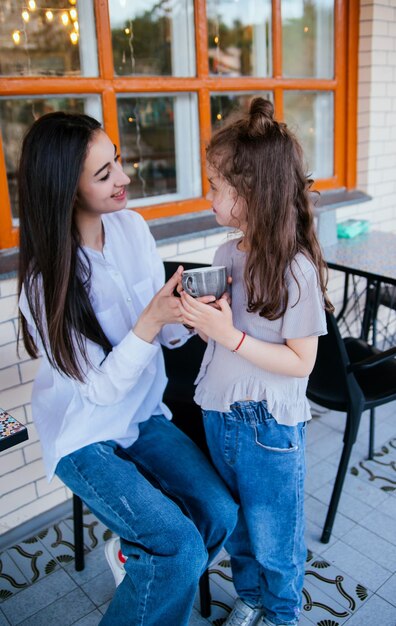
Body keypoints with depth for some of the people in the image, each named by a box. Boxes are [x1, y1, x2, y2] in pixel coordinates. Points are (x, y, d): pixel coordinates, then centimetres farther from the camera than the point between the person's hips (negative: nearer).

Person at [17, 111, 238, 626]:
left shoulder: (132, 227, -7)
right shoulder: (47, 281, -22)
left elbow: (166, 335, -1)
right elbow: (101, 388, -20)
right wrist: (149, 323, -32)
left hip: (144, 415, 5)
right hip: (85, 436, -5)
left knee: (219, 514, -7)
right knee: (180, 547, -15)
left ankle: (138, 555, 22)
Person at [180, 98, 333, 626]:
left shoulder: (296, 269, -23)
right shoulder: (227, 253, -3)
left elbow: (301, 361, -19)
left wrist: (230, 335, -27)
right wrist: (196, 312, -13)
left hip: (270, 428, -6)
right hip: (219, 414, 6)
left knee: (273, 534, 18)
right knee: (234, 524, 25)